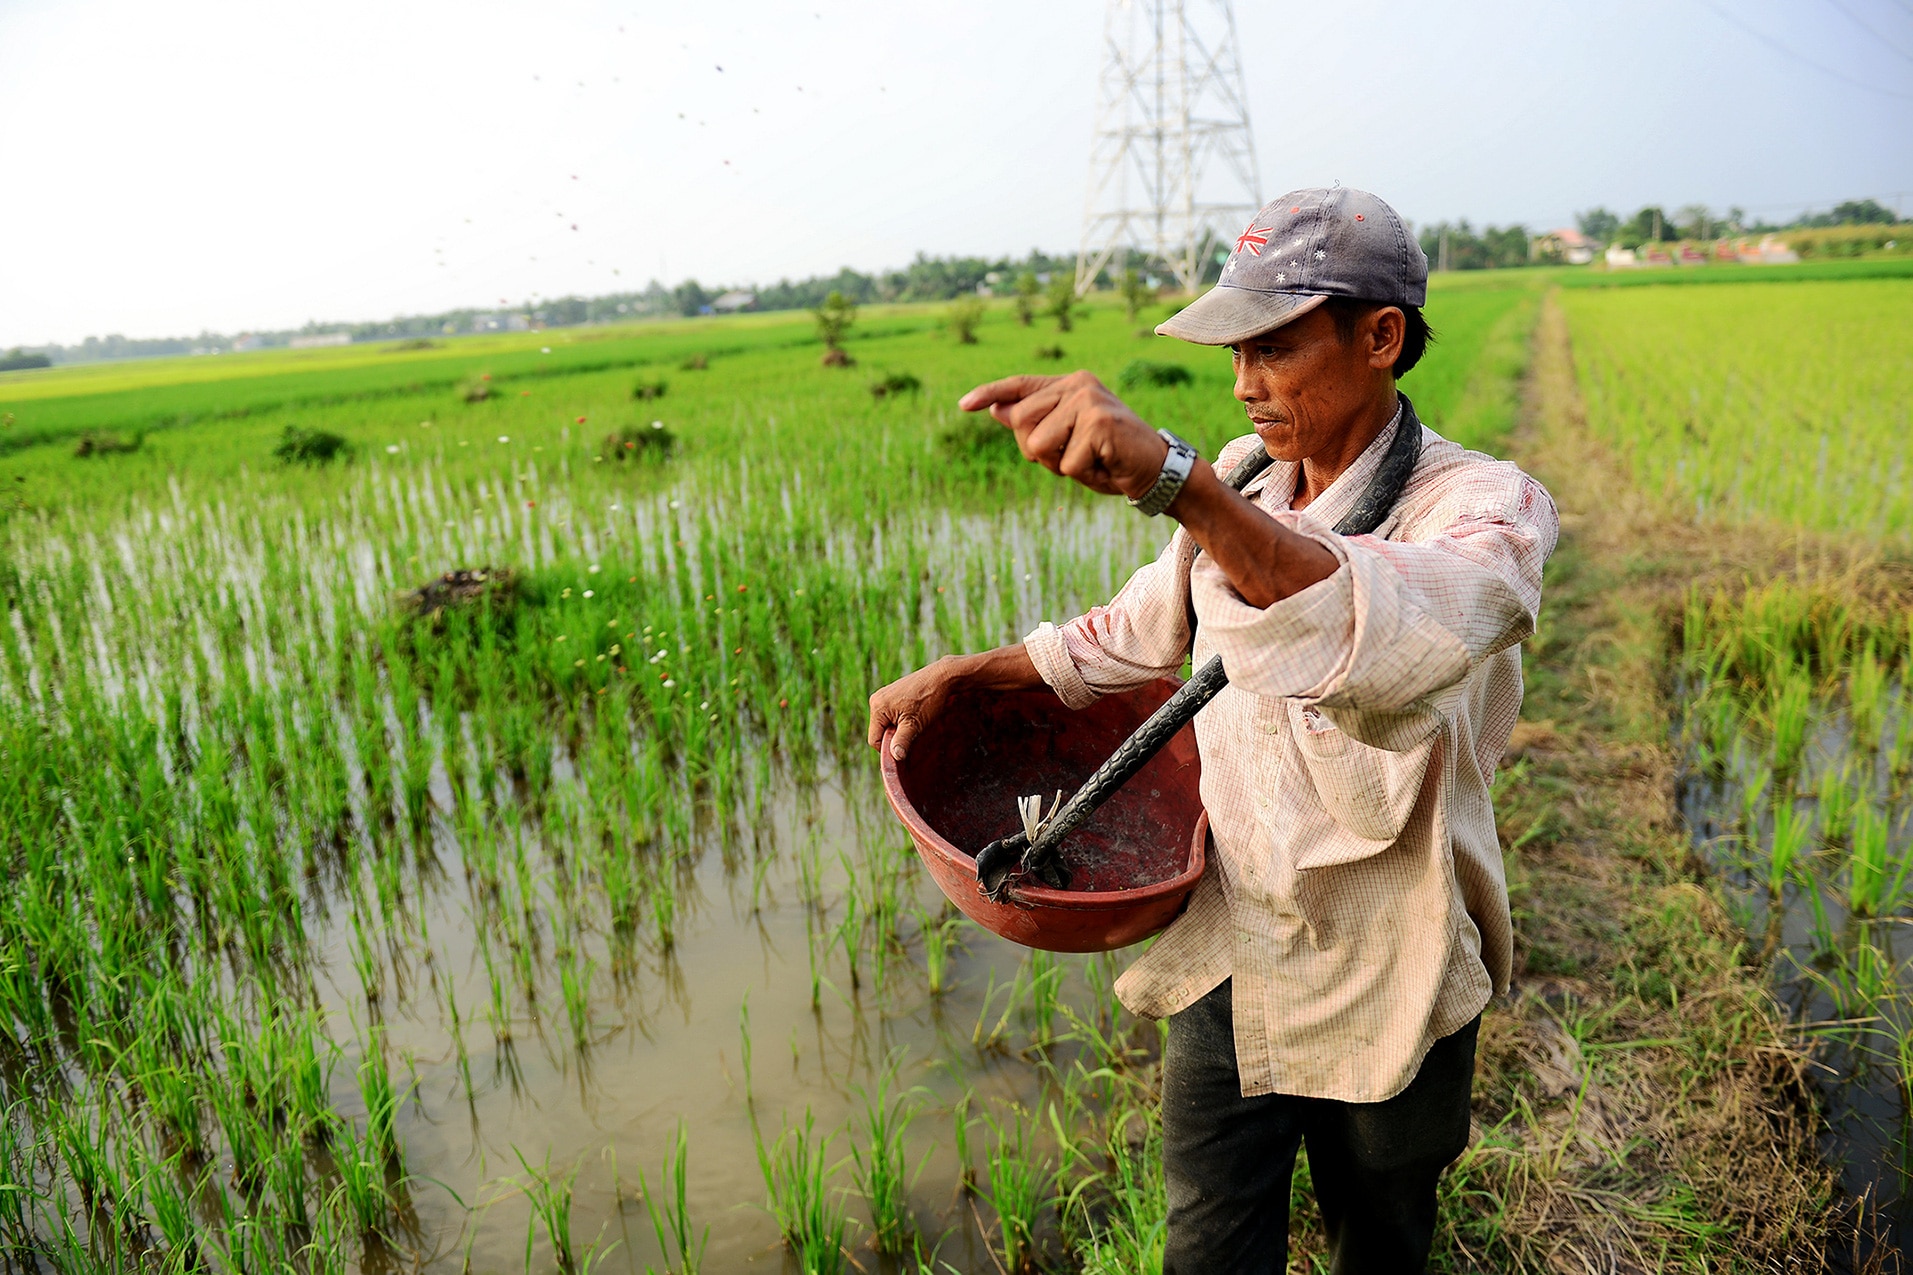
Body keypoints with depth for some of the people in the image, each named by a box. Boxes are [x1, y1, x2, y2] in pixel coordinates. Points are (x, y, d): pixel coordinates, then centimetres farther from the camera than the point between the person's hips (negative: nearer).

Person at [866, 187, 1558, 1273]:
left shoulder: (1487, 507, -19)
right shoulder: (1237, 484, -1)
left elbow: (1391, 634, -43)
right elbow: (1140, 631, 14)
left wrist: (1170, 475, -56)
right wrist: (960, 676, 3)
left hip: (1382, 991, -3)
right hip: (1227, 957, 4)